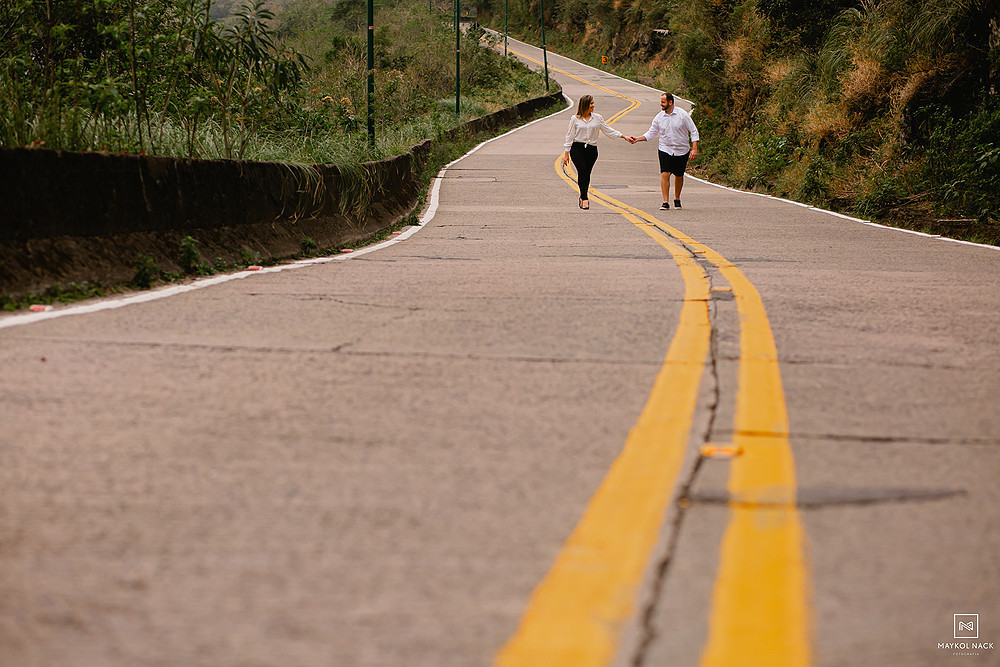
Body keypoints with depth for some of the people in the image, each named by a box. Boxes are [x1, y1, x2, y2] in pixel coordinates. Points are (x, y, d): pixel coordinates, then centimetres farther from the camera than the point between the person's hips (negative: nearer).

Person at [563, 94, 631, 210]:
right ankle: (585, 198, -21)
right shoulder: (575, 119, 4)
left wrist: (623, 136, 8)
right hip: (577, 148, -2)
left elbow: (608, 130, 14)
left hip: (591, 149, 2)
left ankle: (582, 197, 20)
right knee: (582, 170, -18)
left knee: (587, 173, 1)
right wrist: (566, 153, 4)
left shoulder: (597, 118, 10)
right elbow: (570, 136, 7)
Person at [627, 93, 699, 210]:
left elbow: (693, 131, -4)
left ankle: (677, 199, 30)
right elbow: (651, 133, 8)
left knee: (679, 175, 9)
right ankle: (665, 202, -14)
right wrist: (637, 139, -5)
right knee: (665, 174, -14)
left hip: (682, 151, -1)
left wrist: (694, 149, -11)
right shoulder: (659, 117, 0)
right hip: (665, 150, 1)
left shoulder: (682, 114, -8)